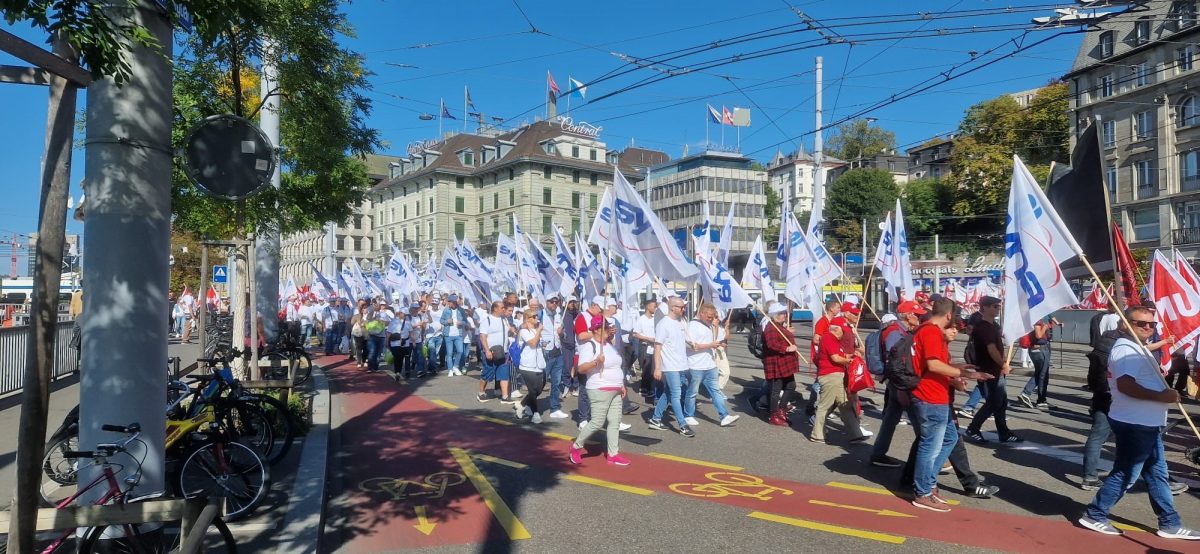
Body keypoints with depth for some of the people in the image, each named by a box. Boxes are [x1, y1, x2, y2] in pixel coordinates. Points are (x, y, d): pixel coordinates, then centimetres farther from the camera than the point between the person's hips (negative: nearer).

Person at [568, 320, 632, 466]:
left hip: (615, 390, 9)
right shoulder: (589, 345, -13)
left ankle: (613, 454, 16)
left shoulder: (609, 344, 14)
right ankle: (576, 447, 11)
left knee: (615, 421, 8)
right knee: (597, 422, -7)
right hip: (600, 390, -8)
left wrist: (622, 385, 18)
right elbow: (581, 369, -20)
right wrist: (596, 362, -35)